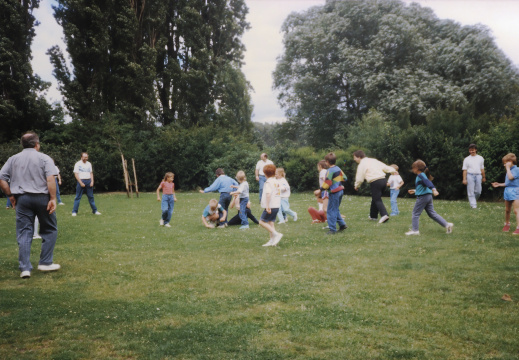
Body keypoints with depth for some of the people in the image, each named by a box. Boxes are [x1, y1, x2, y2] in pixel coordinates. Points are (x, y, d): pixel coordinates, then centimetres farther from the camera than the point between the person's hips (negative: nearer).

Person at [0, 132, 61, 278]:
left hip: (22, 199, 3)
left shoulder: (13, 159, 10)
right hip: (41, 197, -3)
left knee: (24, 233, 5)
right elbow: (50, 179, -15)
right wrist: (53, 199, -14)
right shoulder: (44, 158, -1)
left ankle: (25, 268, 1)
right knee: (49, 230, 12)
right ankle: (45, 263, 11)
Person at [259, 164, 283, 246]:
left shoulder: (268, 182, -11)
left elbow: (268, 194, -24)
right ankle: (272, 240, 10)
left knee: (262, 222, -4)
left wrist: (267, 206, -25)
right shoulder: (276, 182, 14)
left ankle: (276, 234, -12)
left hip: (270, 206, -9)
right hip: (277, 206, 9)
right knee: (270, 222, 13)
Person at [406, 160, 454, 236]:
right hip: (428, 196, 10)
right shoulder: (421, 175, 17)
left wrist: (434, 190, -41)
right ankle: (447, 225, 7)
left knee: (415, 213, 1)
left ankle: (415, 230, 4)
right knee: (432, 213, 11)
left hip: (423, 197, -10)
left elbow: (428, 182, -28)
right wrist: (415, 191, 39)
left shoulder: (420, 175, -12)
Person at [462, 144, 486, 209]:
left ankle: (475, 200, 27)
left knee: (478, 191, 0)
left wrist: (483, 177, 16)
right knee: (471, 191, -4)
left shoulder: (480, 158, 12)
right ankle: (473, 205, 1)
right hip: (470, 176, -2)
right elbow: (464, 170, 2)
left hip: (478, 175, 2)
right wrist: (464, 179, -4)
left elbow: (482, 169, 17)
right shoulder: (467, 159, 5)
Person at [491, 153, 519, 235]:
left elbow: (510, 177, -28)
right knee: (507, 210, 17)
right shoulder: (509, 170, 15)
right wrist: (499, 184, 17)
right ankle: (507, 224, 33)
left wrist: (508, 168, -19)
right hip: (507, 191, 8)